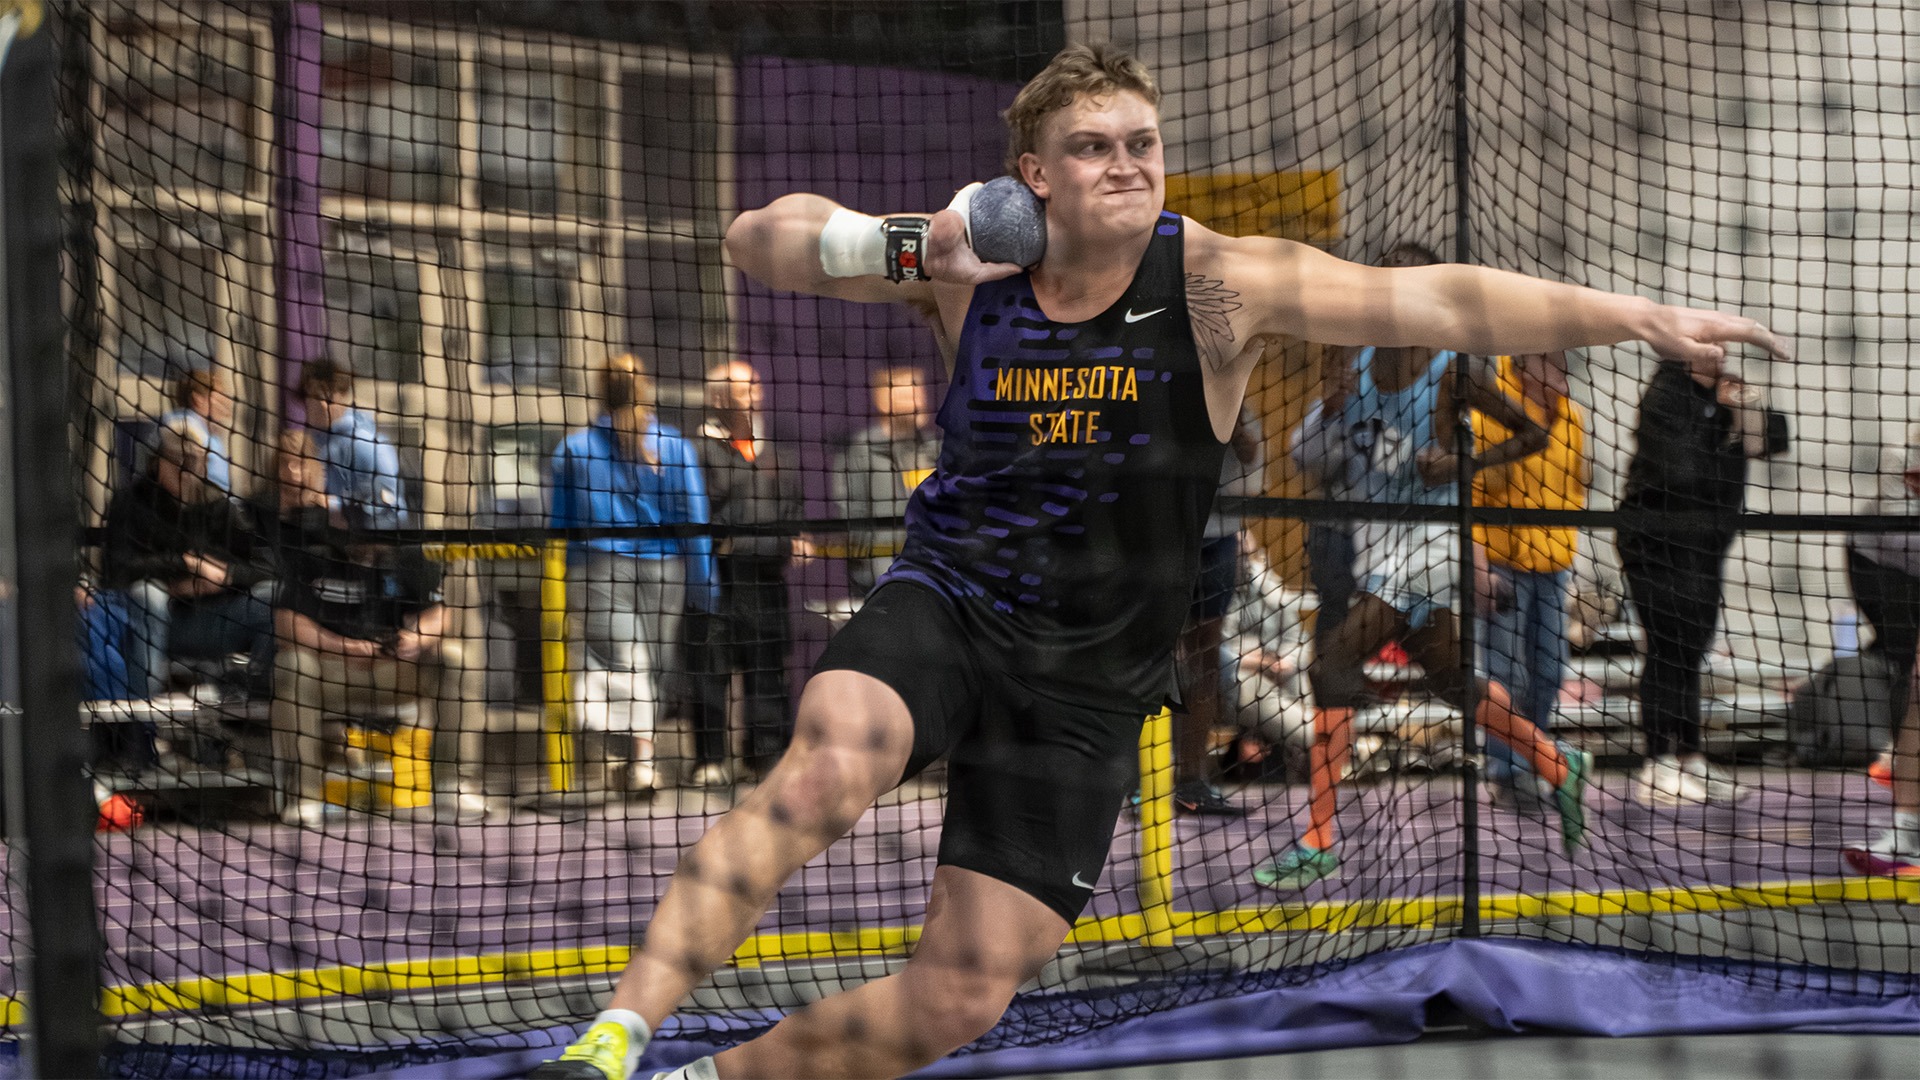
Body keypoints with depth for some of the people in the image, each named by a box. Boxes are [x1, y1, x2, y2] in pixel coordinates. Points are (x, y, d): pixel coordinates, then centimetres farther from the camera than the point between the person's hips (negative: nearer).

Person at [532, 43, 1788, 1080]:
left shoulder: (1218, 282, -11)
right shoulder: (971, 263, -3)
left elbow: (1441, 300, -20)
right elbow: (758, 238, 3)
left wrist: (1640, 315, -31)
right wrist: (903, 248, -17)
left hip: (1087, 686, 0)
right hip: (944, 611, 0)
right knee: (827, 770, -34)